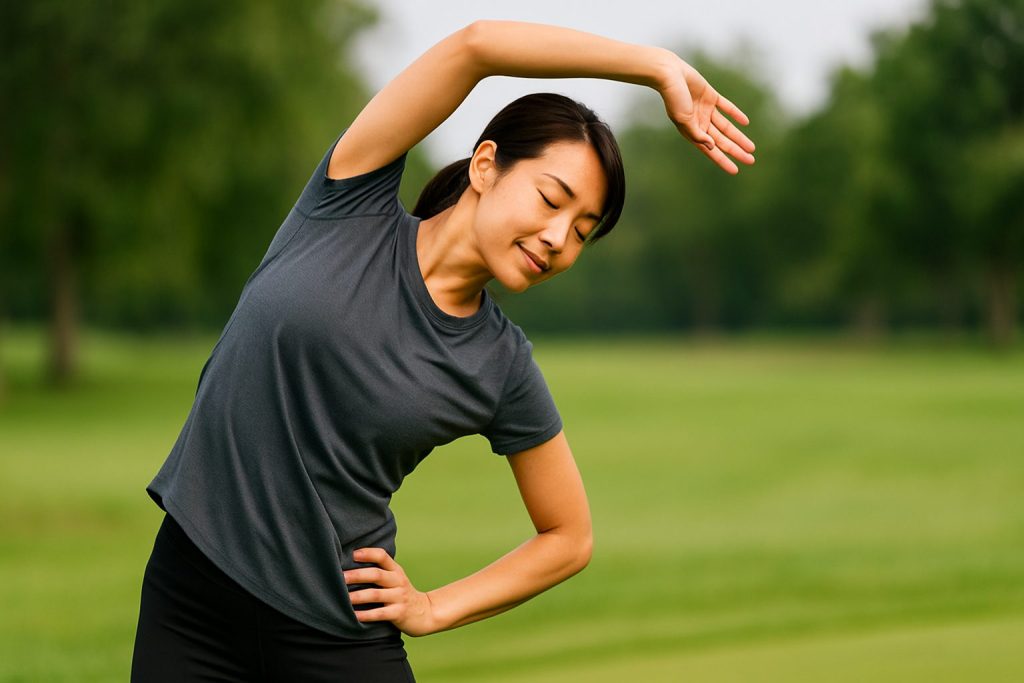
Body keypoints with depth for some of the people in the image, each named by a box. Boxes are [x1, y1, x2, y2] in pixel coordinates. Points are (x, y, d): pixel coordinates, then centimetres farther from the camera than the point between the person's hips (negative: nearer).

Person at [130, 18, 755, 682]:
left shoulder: (502, 370, -3)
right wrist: (661, 66, -14)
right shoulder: (352, 209, -6)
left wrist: (433, 610, 0)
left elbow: (569, 540, 9)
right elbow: (475, 43, -16)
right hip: (190, 598, -1)